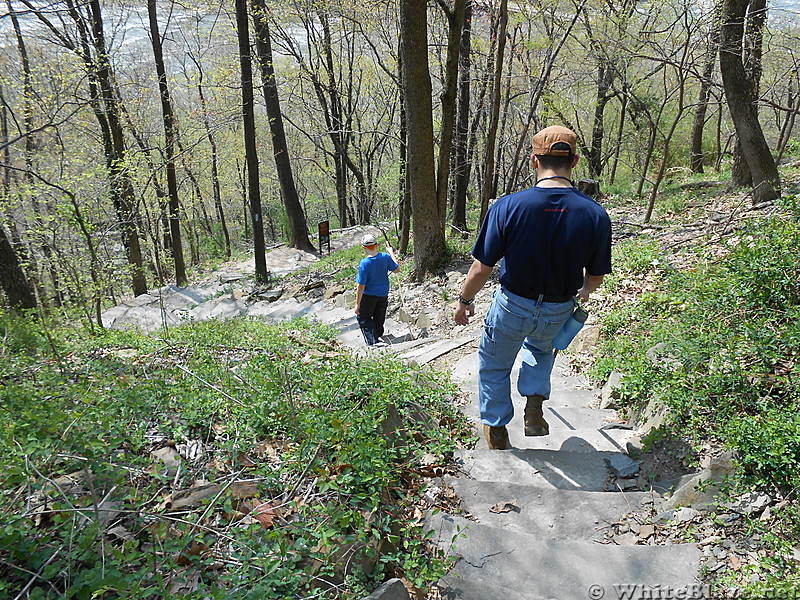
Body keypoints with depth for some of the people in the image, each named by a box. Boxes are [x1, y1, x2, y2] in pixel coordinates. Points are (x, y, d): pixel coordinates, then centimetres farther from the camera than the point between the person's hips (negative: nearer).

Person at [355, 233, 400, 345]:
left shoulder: (364, 263, -24)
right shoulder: (385, 257, -13)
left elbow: (361, 286, -21)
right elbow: (397, 269, 4)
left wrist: (357, 304, -13)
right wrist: (391, 252, 13)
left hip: (369, 296, -5)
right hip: (383, 294, 5)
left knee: (363, 319, 12)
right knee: (379, 319, 23)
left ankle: (373, 341, 0)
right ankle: (378, 336, 42)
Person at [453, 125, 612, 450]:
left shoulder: (506, 207, -22)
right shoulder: (595, 215, -15)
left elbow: (482, 268, -16)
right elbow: (596, 275, -2)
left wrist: (464, 301, 3)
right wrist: (584, 291, 22)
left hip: (512, 306, -2)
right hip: (559, 310, 3)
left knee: (494, 366, 23)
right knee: (540, 347, 36)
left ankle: (497, 432, 35)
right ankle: (534, 409, 23)